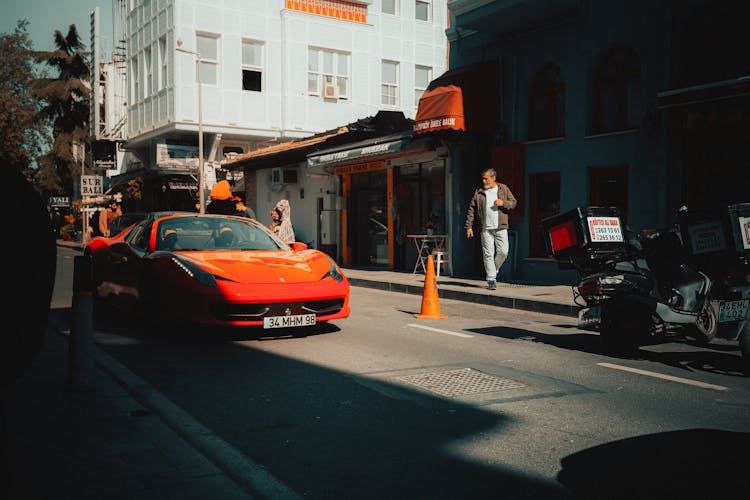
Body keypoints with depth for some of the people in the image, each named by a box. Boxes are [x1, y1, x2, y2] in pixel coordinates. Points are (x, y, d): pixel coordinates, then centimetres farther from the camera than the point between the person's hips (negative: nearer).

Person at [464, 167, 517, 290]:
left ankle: (494, 270, 20)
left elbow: (513, 203, 10)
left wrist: (503, 203, -11)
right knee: (488, 254, -4)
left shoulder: (504, 189, 9)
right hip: (485, 228, -1)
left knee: (503, 251, -6)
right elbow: (471, 210, 7)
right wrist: (468, 226, 1)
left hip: (501, 227, 1)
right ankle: (491, 279, 1)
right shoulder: (479, 192, 7)